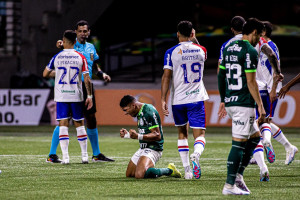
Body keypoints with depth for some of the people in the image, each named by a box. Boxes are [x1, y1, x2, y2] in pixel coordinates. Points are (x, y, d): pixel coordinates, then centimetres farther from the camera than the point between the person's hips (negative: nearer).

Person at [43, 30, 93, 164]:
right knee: (79, 124, 10)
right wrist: (89, 96, 3)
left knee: (63, 124, 0)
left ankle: (65, 157, -7)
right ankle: (84, 156, 11)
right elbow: (87, 79, -3)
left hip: (61, 96, -1)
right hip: (76, 96, 1)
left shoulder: (57, 57, -2)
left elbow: (45, 74, 9)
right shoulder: (81, 57, -2)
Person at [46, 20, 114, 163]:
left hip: (87, 86, 6)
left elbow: (96, 66, 22)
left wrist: (102, 74, 3)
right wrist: (60, 45, -48)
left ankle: (96, 154, 22)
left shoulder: (91, 47, 14)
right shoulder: (72, 45, -3)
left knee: (91, 119, 11)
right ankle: (52, 155, -7)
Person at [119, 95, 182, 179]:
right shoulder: (140, 113, 13)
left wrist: (138, 136, -31)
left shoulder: (148, 112, -19)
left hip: (153, 149, -11)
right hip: (143, 148, 11)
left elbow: (157, 136, -23)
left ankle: (169, 171, -12)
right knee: (129, 174, 12)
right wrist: (127, 134, 13)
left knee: (139, 175, -30)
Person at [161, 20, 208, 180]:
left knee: (182, 133, 18)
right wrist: (194, 39, 33)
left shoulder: (171, 52, -5)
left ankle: (187, 169, 12)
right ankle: (196, 155, -35)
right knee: (200, 134, -2)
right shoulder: (201, 50, 3)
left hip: (178, 99, 0)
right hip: (196, 98, 0)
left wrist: (163, 99, -8)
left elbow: (166, 76, -9)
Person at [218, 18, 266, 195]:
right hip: (244, 103, -9)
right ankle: (229, 185, -6)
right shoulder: (250, 51, -13)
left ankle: (238, 176, 14)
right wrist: (261, 107, -13)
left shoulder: (228, 49, 14)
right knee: (239, 143, -6)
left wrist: (223, 100, 28)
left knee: (255, 136, 18)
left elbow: (221, 76, 20)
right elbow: (251, 82, -16)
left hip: (230, 101, 9)